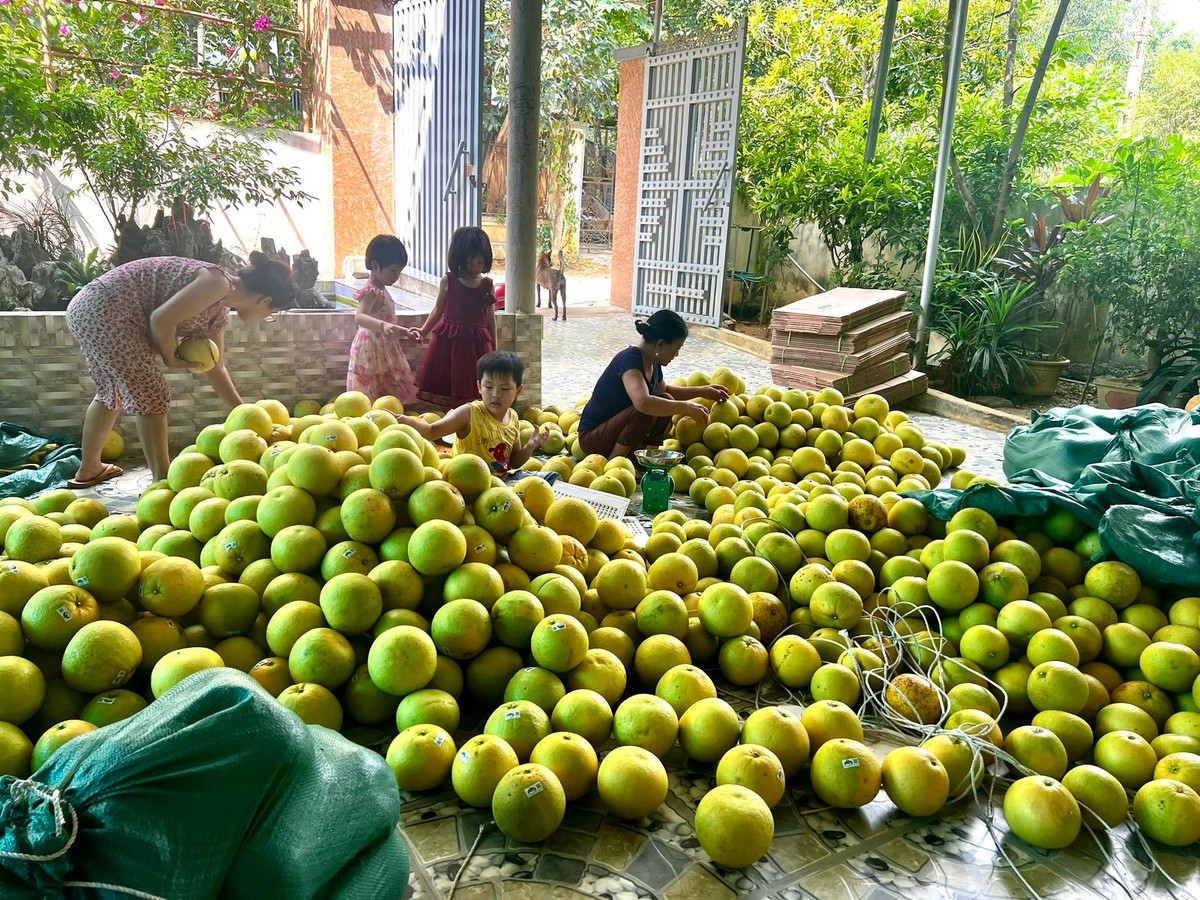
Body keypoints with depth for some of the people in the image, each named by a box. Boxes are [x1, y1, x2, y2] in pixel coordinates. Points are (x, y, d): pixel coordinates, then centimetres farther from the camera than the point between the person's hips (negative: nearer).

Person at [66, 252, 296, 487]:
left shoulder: (219, 312, 13)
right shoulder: (217, 282, -15)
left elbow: (215, 368, 21)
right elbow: (162, 319, -24)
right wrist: (170, 357, -6)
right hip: (106, 310, -10)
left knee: (115, 393, 24)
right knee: (152, 395, -5)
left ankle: (89, 469, 38)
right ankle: (162, 482, 0)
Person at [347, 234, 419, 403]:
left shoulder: (381, 291, 14)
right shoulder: (372, 292, -16)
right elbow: (359, 317, -36)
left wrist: (405, 332, 18)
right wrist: (383, 325, -52)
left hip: (384, 353, 9)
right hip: (373, 354, -9)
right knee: (375, 400, -9)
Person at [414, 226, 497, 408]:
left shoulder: (487, 285, 2)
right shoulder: (448, 280, 0)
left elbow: (491, 318, 7)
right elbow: (438, 310, 9)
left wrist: (494, 349, 8)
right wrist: (422, 331, 0)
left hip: (478, 344, 0)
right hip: (449, 341, 0)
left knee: (473, 391, 3)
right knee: (448, 387, 6)